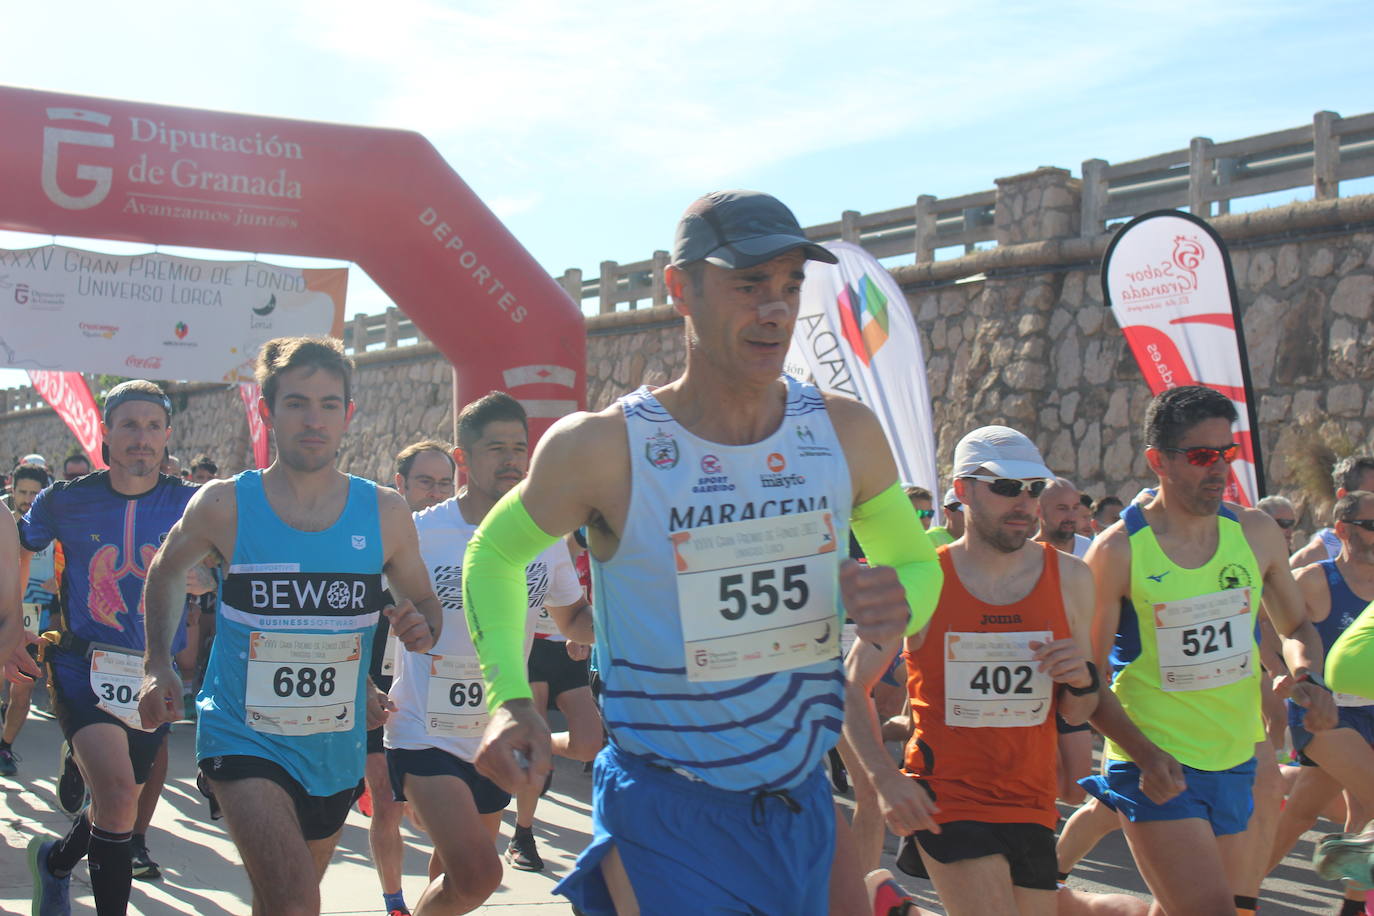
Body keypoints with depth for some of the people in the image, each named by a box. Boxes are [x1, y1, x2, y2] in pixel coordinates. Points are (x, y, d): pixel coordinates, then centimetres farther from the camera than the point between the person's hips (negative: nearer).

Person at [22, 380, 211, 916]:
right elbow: (17, 554, 15)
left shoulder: (191, 505, -3)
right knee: (118, 790, -24)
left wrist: (205, 581, -15)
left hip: (156, 675, 3)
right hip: (83, 667, -2)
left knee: (118, 805, 17)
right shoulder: (66, 501, -2)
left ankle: (54, 861, 48)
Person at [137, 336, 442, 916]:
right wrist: (158, 665, 2)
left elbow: (424, 601, 11)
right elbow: (165, 574, 12)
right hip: (244, 735, -3)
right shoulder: (223, 505, -7)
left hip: (336, 751, 3)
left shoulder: (385, 513, -3)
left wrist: (423, 627, -13)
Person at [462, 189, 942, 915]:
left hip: (804, 806, 4)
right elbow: (495, 555, 3)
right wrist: (510, 699, -11)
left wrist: (899, 601, -13)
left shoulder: (846, 433, -4)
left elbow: (917, 561, 11)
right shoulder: (604, 447, -13)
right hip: (667, 820, -4)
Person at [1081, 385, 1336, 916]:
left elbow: (1296, 627, 19)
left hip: (1241, 762, 5)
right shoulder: (1119, 550, -10)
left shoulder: (1256, 534, 3)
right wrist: (1145, 754, -20)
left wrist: (1308, 678, -2)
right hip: (1158, 770, -5)